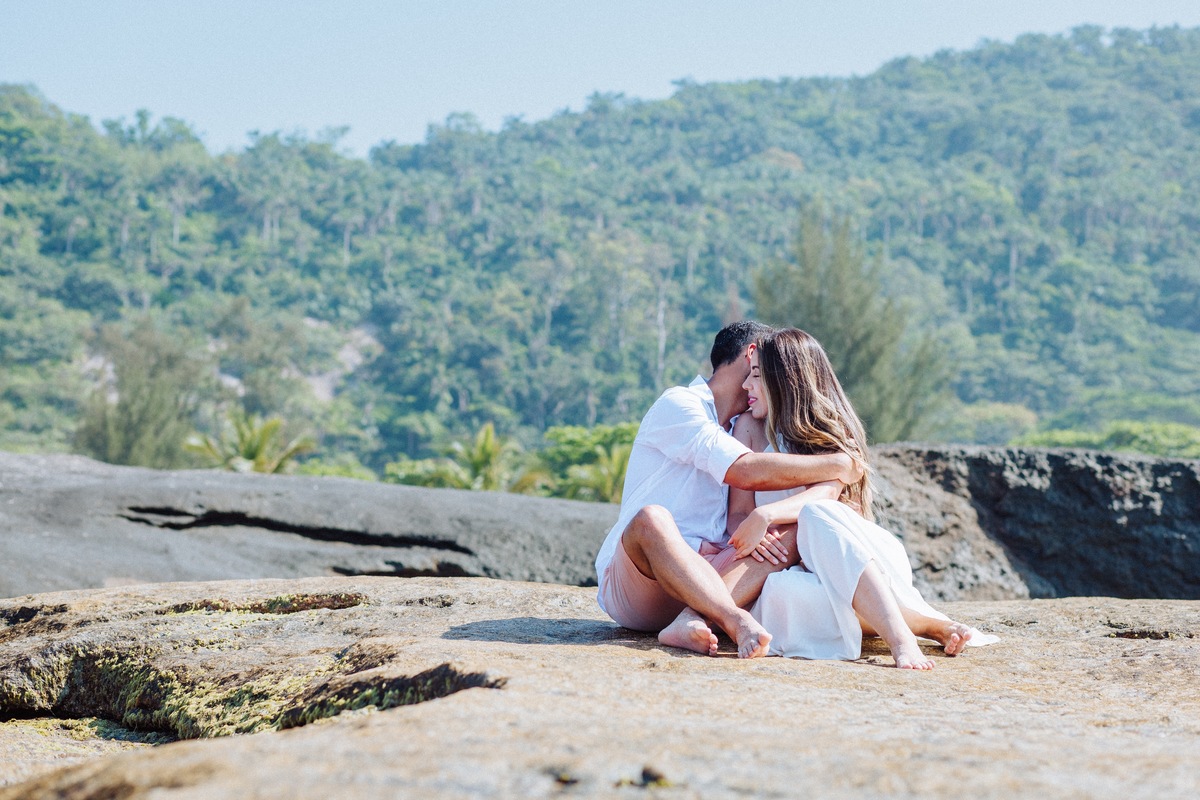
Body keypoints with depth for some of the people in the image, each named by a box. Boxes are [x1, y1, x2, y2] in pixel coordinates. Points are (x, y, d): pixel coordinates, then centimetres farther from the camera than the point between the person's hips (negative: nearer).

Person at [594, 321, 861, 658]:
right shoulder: (677, 404, -5)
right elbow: (746, 472, -20)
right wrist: (838, 466, -11)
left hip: (703, 577, 7)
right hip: (632, 577, -7)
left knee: (792, 535, -16)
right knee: (652, 518, -38)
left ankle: (691, 621, -37)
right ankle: (739, 622, -48)